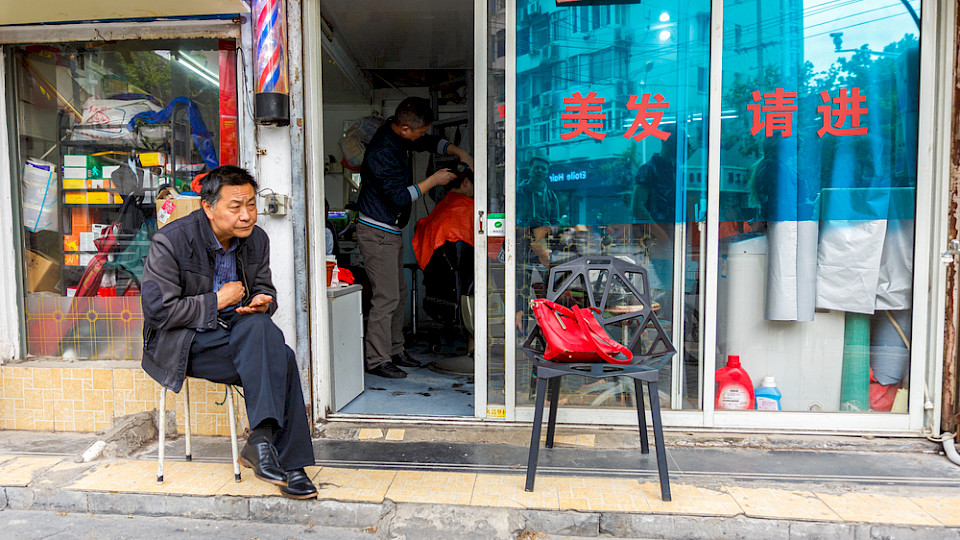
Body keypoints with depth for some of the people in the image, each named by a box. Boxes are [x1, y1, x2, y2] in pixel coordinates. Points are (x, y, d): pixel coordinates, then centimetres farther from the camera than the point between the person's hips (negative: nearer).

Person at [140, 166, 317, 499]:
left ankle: (261, 441, -25)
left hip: (241, 334, 6)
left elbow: (265, 289, 14)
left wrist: (262, 301, -12)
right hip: (183, 344, -5)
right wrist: (218, 301, -15)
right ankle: (287, 464, -25)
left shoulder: (256, 240, 3)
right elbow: (158, 311, -14)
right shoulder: (170, 242, -12)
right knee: (281, 359, -29)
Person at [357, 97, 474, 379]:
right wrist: (433, 180, -15)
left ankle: (395, 350, 24)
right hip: (377, 233, -10)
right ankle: (377, 360, 3)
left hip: (391, 231, 10)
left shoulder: (399, 135, 5)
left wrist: (458, 152, 5)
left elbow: (429, 143, 21)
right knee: (386, 297, -8)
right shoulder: (382, 152, -24)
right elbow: (400, 197, -24)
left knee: (398, 292, 14)